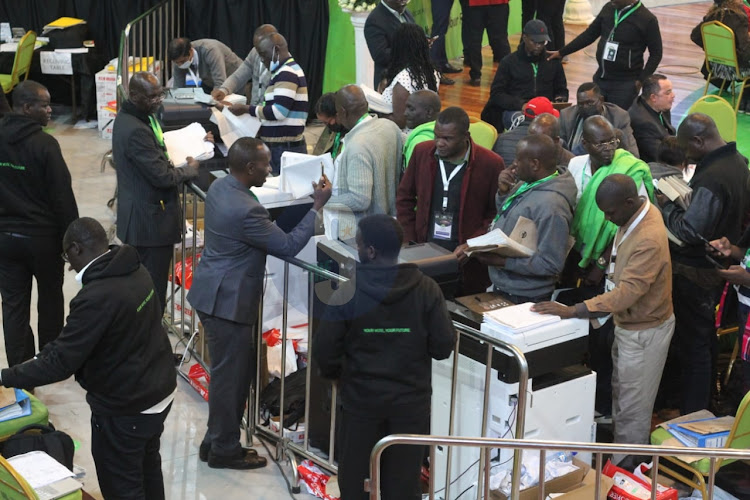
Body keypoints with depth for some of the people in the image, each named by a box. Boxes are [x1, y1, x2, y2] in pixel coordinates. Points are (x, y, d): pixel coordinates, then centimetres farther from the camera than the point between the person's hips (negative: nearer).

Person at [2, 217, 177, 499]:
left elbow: (61, 362, -24)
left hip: (125, 409, -9)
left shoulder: (98, 296, -30)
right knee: (147, 464, 27)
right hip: (159, 391, 9)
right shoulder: (135, 271, -1)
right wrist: (41, 359, 10)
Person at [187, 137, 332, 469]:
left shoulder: (220, 186, 3)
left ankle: (215, 442, 31)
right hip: (227, 301, -10)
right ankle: (224, 450, 19)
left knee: (229, 371, 20)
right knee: (230, 376, 5)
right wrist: (317, 207, -12)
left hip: (212, 292, 10)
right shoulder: (245, 210, -28)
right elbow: (288, 247, -19)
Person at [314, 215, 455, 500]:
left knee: (354, 470, 17)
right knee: (403, 477, 13)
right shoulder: (426, 290, -12)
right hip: (411, 398, 1)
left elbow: (324, 348, -11)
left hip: (361, 396, -1)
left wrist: (334, 373, 9)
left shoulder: (348, 293, -15)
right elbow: (443, 347, -9)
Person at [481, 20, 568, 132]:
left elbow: (562, 90, 27)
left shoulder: (553, 62, 16)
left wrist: (560, 99, 1)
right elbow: (496, 94, 3)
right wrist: (520, 104, -14)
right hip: (514, 110, -2)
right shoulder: (509, 61, 8)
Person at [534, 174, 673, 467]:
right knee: (620, 395, 22)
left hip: (644, 331, -10)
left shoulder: (648, 241, -33)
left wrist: (571, 311, -40)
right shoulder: (635, 213, -3)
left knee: (632, 409, 3)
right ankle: (619, 456, 37)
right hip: (629, 323, 10)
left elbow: (627, 292, -37)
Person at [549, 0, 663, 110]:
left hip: (625, 84, -6)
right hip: (600, 79, 6)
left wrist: (641, 80, -13)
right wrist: (561, 52, 13)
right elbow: (590, 34, 13)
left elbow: (656, 54, -5)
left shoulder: (647, 19, -11)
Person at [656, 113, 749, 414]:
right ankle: (705, 404, 40)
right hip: (720, 266, 10)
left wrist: (666, 206, -15)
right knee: (706, 335, 24)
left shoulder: (712, 178, -29)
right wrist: (684, 201, 6)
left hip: (697, 273, -10)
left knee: (692, 344, 1)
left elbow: (689, 231, -29)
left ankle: (691, 418, 11)